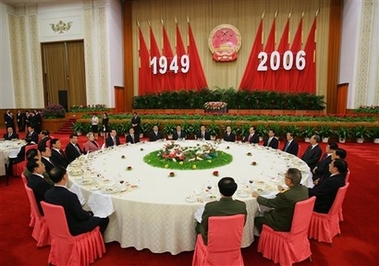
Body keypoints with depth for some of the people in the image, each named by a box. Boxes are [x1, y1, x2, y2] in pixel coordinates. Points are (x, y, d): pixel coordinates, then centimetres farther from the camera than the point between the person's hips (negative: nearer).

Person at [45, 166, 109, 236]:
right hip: (73, 229, -8)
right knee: (104, 218, 5)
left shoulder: (47, 193, -11)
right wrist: (90, 214, 1)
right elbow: (80, 216, -21)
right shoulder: (70, 196, -34)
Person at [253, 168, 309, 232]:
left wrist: (257, 196, -2)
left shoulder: (285, 195, -35)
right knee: (267, 213, 24)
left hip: (286, 225, -8)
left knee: (257, 219, 4)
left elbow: (270, 203, -18)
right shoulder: (304, 189, -12)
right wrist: (283, 190, 26)